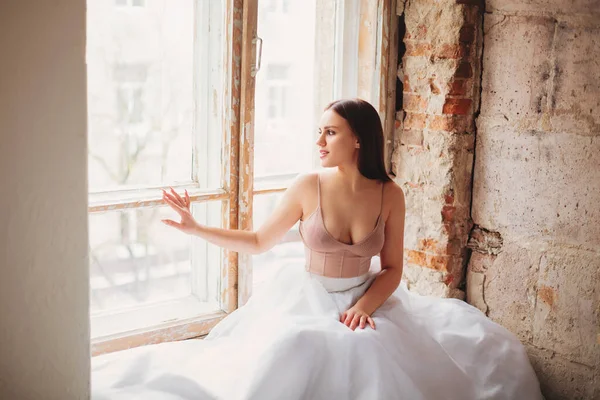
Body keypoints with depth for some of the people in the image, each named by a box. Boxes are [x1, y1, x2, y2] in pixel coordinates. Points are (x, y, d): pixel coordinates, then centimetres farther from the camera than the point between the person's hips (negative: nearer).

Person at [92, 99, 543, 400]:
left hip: (367, 302, 2)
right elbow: (259, 242, 2)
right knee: (286, 361, -24)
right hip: (308, 303, -1)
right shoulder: (308, 187, -9)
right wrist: (196, 227, -6)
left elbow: (392, 269, -1)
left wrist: (365, 306, -20)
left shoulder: (389, 194, -7)